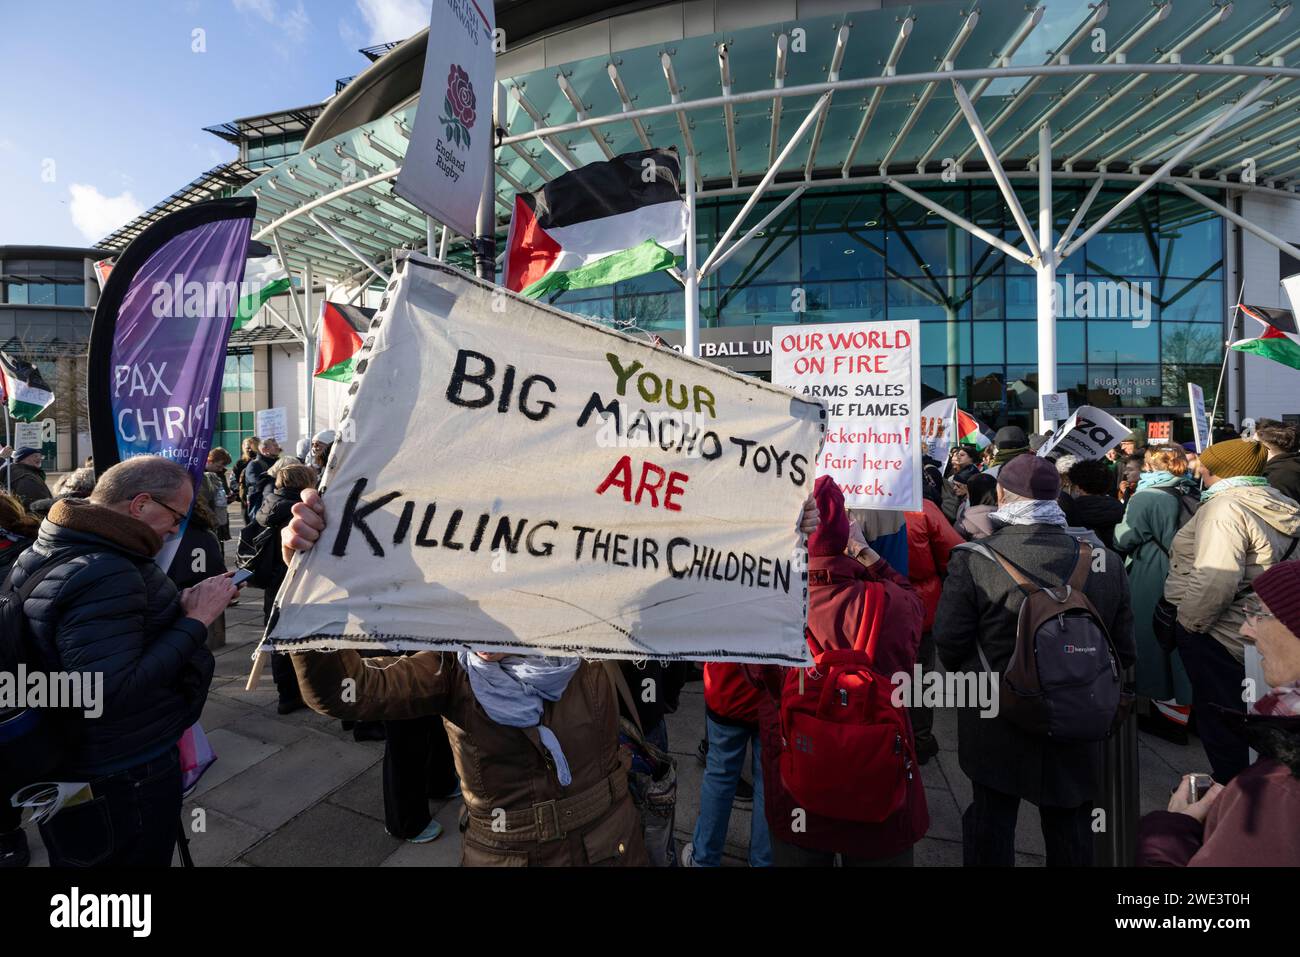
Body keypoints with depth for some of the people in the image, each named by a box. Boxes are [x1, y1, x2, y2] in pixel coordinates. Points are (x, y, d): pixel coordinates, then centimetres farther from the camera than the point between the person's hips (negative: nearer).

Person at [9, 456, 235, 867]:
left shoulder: (46, 553, 3)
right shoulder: (105, 575, -30)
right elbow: (112, 695, -34)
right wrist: (195, 620, -29)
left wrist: (179, 606, -4)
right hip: (124, 783, -10)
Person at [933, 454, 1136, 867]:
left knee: (991, 821, 15)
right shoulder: (1104, 561, -9)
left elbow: (949, 643, -16)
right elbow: (1123, 650, 0)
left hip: (995, 725, -3)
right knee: (1070, 829, 22)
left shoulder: (972, 559, -20)